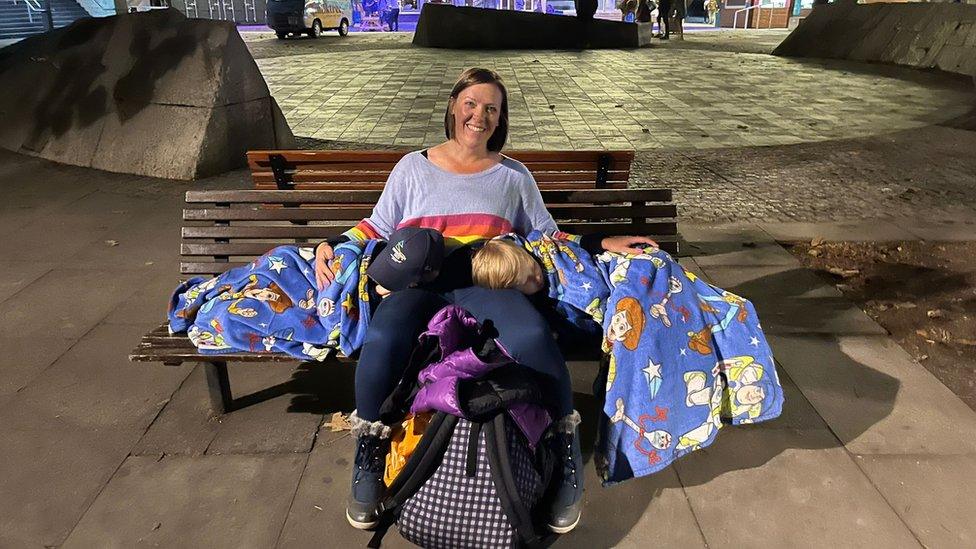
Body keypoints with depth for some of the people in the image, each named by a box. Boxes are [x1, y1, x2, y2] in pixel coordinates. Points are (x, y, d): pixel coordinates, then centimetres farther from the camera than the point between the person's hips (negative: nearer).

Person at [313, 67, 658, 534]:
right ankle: (369, 460, -7)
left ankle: (566, 458, -12)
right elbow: (378, 227, 21)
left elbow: (548, 238, 21)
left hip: (486, 281, 0)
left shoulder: (513, 176, 21)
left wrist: (602, 244, 9)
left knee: (533, 337, -35)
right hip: (418, 280, 1)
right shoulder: (412, 167, 21)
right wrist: (333, 245, 4)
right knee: (381, 343, -34)